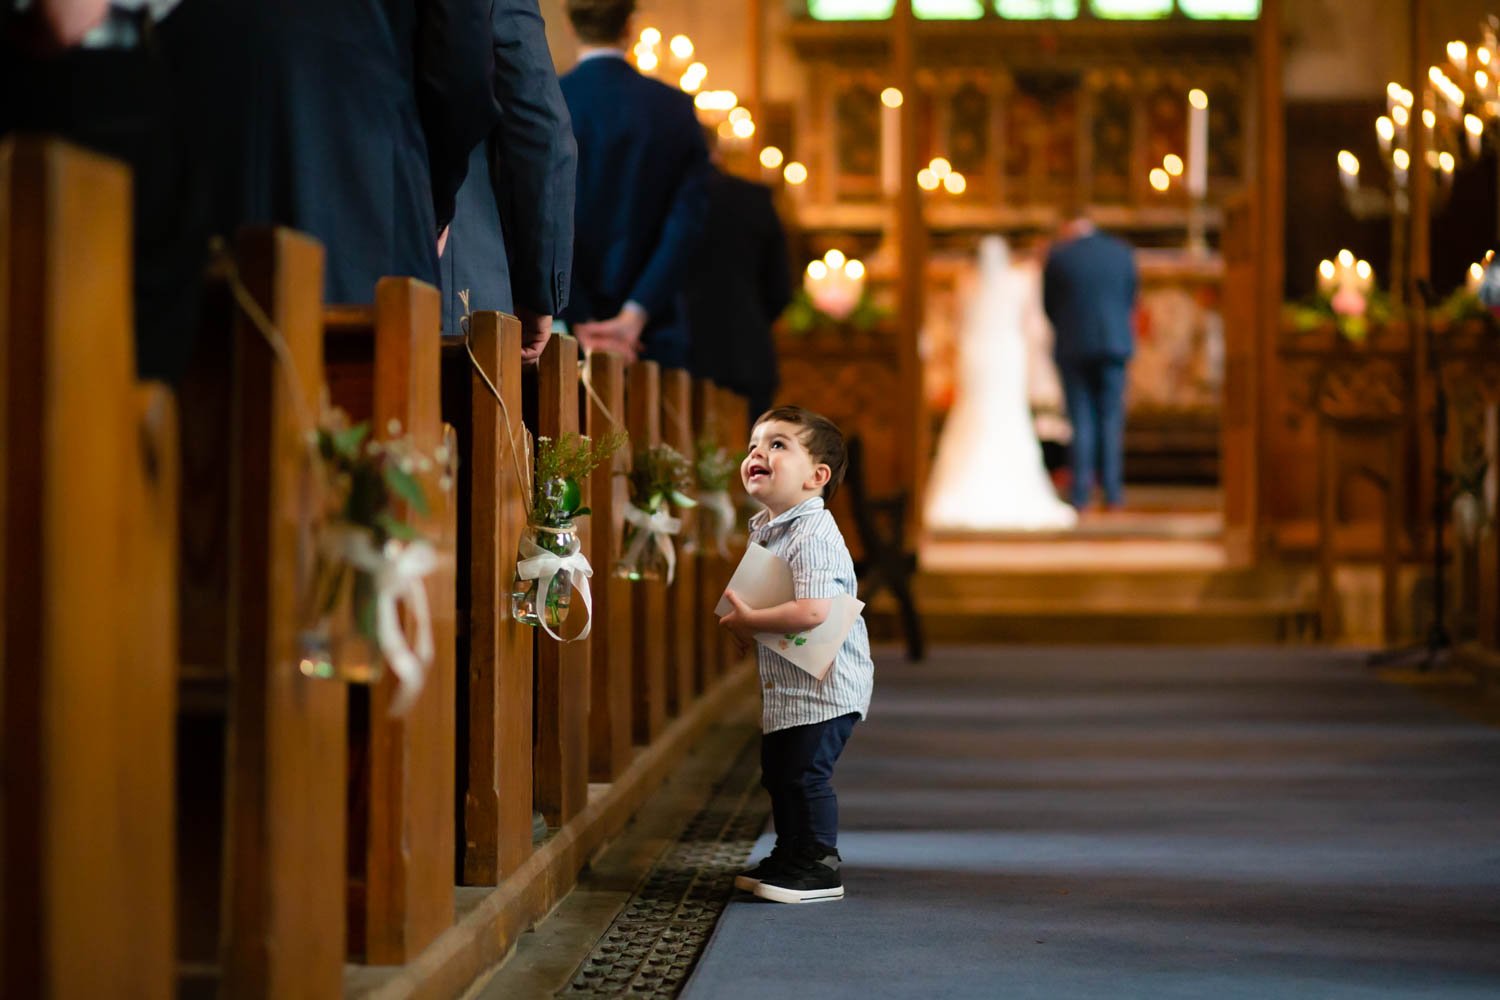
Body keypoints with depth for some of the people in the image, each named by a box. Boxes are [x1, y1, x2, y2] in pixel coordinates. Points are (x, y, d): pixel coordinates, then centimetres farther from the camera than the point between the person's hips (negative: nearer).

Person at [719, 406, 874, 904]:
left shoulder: (814, 535, -23)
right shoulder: (763, 529, 8)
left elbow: (812, 611, -35)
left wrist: (750, 619, -23)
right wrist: (745, 622, 3)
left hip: (825, 684, -10)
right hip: (785, 684, 10)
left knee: (804, 772, -8)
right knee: (777, 772, 17)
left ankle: (819, 867, 5)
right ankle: (790, 856, 32)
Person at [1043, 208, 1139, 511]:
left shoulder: (1058, 255, -5)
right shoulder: (1122, 252, 3)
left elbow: (1049, 305, 4)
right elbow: (1131, 298, 11)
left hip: (1073, 348, -1)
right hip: (1114, 345, 1)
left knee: (1081, 421, 3)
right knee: (1111, 419, 7)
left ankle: (1081, 494, -1)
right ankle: (1112, 492, 2)